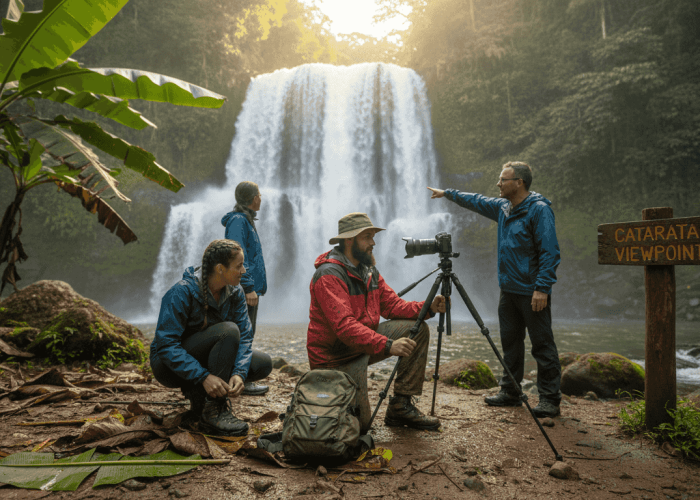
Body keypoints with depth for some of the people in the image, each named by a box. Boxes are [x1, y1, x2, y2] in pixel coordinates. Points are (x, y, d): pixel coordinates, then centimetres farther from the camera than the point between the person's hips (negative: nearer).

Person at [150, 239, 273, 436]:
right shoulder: (181, 292, -25)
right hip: (170, 365, -6)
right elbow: (166, 344, -29)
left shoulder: (235, 292, -7)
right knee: (228, 331, -30)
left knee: (263, 363, -11)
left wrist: (240, 373, -28)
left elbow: (244, 335, -10)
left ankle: (198, 393, 2)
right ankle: (213, 411, -25)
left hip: (204, 360, 6)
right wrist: (203, 376, -38)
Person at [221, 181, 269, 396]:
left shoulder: (245, 220, 19)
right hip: (243, 289, -11)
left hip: (249, 288, 11)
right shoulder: (238, 220, -13)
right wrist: (248, 287, -23)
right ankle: (243, 382, 0)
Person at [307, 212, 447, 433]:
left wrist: (427, 308, -15)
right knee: (360, 424, -11)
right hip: (335, 356, -8)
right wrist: (387, 345, -42)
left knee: (417, 329, -5)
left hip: (365, 343, 8)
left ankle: (401, 406, 0)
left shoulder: (369, 270, 7)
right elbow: (344, 326, -33)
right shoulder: (329, 275, -23)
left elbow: (393, 305, 2)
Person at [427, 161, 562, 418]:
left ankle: (549, 399, 7)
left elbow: (550, 252, -18)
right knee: (510, 342, 13)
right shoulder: (502, 207, 12)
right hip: (508, 289, 8)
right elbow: (477, 201, 29)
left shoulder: (539, 210, -14)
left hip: (532, 292, -8)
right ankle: (510, 392, 23)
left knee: (542, 344, -1)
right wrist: (448, 193, 36)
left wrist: (542, 288, -23)